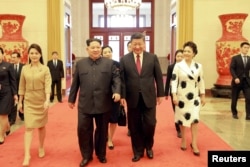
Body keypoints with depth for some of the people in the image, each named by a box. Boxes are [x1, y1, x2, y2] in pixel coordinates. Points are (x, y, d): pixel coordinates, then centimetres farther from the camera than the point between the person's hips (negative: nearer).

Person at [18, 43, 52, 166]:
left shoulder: (45, 69, -5)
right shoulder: (24, 68, 1)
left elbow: (48, 85, -13)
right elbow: (22, 87, 7)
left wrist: (47, 100, -25)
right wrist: (20, 102, 8)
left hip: (41, 101, -1)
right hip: (29, 101, 1)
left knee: (41, 126, 12)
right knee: (28, 128, -4)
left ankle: (41, 148, 31)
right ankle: (27, 155, -4)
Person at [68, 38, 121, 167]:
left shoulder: (109, 63, 4)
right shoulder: (80, 64, 7)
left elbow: (116, 78, -1)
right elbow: (75, 83, 9)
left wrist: (117, 91, -18)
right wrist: (71, 99, 11)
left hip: (103, 104, 0)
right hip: (85, 104, 1)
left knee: (102, 130, 12)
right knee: (83, 129, 2)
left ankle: (101, 154, 31)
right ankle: (86, 155, 22)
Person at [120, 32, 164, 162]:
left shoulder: (153, 58, 2)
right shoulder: (124, 59, 1)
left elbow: (158, 77, 4)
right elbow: (122, 79, 0)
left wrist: (160, 94, 3)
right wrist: (122, 96, -6)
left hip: (149, 97, 0)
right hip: (132, 97, 0)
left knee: (150, 124, 2)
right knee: (134, 126, 8)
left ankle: (149, 146, 30)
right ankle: (138, 151, 25)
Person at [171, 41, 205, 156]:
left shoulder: (198, 66, 2)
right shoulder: (178, 65, -6)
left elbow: (201, 81, 7)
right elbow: (174, 81, -9)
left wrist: (203, 96, 6)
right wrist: (174, 95, -15)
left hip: (194, 97, 2)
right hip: (182, 97, -2)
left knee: (195, 119, 0)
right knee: (182, 118, 9)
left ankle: (194, 144, 10)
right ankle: (183, 140, 26)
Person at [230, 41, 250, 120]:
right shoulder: (235, 58, 0)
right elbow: (232, 69, -9)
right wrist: (235, 78, -21)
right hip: (237, 81, -2)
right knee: (234, 99, 7)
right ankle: (234, 113, 25)